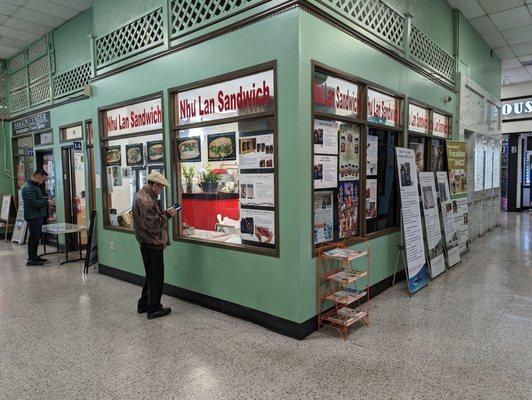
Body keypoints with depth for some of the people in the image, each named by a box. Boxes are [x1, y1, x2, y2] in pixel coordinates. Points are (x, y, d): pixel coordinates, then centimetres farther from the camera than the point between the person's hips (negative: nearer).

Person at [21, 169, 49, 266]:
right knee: (34, 237, -6)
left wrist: (46, 200, 11)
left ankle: (34, 256, 25)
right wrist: (47, 202, -19)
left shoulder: (35, 186, 17)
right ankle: (31, 260, 0)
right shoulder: (28, 188, -16)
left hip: (38, 216, 10)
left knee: (37, 236, 15)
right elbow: (33, 203, -24)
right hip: (33, 217, -10)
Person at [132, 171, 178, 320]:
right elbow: (154, 225, -24)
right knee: (156, 277, 1)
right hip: (152, 244, -11)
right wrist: (167, 215, -13)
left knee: (151, 276, 21)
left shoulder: (141, 195, 11)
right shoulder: (146, 200, -22)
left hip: (146, 243, 11)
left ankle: (143, 304, 31)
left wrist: (165, 213, 4)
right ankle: (153, 309, 12)